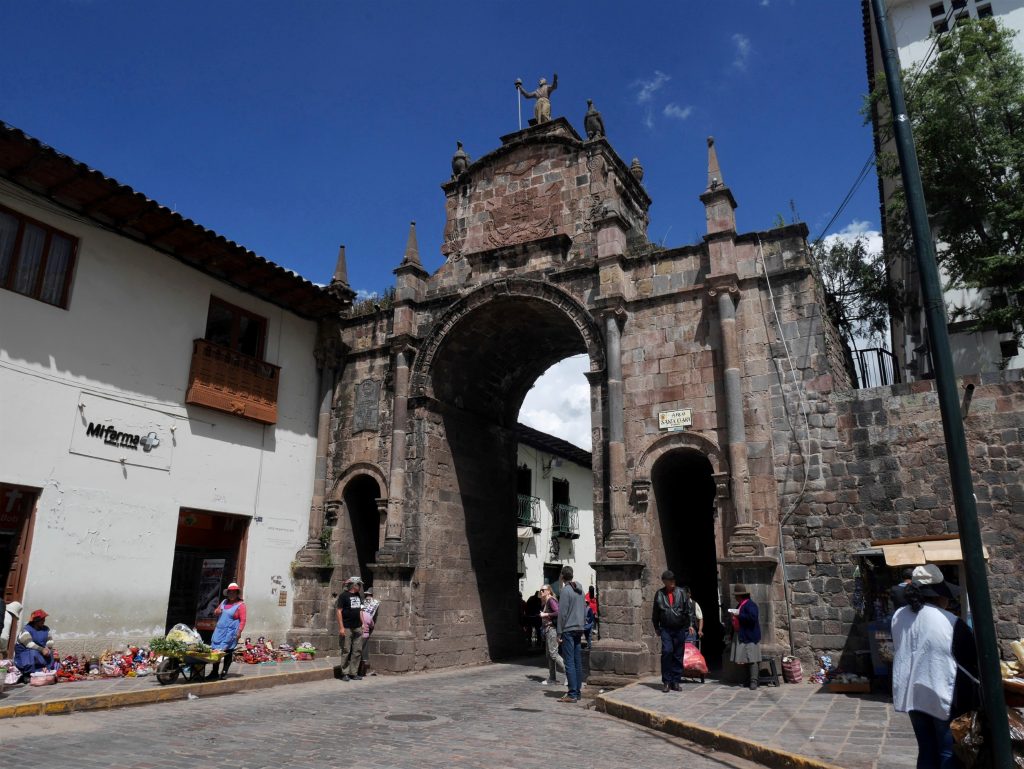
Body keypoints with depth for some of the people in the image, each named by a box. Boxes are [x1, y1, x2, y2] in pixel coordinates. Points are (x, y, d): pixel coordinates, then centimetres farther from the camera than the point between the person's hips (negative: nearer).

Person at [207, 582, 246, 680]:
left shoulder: (240, 605, -5)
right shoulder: (224, 602, 15)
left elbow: (243, 620, -9)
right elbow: (216, 613, 27)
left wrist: (239, 631, -19)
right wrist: (216, 612, 3)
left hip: (231, 632, -6)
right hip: (219, 630, 6)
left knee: (227, 652, -1)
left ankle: (224, 672, 9)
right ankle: (215, 672, 16)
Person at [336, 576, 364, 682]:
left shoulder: (358, 596, 14)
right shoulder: (343, 595, -7)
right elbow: (339, 611, -10)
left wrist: (363, 623, 13)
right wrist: (341, 627, -15)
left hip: (357, 628, 7)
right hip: (347, 628, -7)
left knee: (357, 651, 6)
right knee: (346, 651, -1)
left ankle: (354, 673, 13)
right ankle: (345, 673, 8)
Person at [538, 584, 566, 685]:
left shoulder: (551, 600, -10)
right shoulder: (545, 602, 18)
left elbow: (558, 612, -22)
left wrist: (546, 614, -17)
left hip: (552, 629, -10)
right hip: (547, 630, 10)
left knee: (553, 653, -12)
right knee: (549, 655, 10)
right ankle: (552, 678, 13)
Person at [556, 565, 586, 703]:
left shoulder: (565, 590, -12)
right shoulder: (580, 589, 10)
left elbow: (562, 613, -14)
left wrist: (559, 633, -10)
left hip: (568, 630, -7)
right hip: (579, 629, 8)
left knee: (569, 662, -6)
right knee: (578, 662, 11)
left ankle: (572, 694, -7)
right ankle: (577, 691, 15)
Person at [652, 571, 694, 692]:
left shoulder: (681, 592, 5)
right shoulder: (659, 594, 5)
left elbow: (688, 610, 9)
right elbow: (655, 613, 12)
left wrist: (690, 624, 5)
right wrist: (656, 627, 12)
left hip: (680, 629, 1)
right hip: (665, 629, -1)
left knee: (678, 656, 5)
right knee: (667, 652, -14)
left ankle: (676, 681, 15)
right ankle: (666, 682, -4)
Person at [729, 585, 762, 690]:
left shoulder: (750, 604, -13)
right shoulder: (740, 605, 17)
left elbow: (753, 618, -25)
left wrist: (739, 615, -19)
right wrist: (734, 615, 8)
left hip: (749, 636, -10)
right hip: (740, 637, 10)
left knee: (752, 658, -9)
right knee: (745, 658, 11)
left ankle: (754, 681, -8)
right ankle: (749, 678, 19)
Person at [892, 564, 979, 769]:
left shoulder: (898, 616, -2)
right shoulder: (951, 623, -20)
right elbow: (974, 659, -8)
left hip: (912, 696, 5)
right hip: (944, 698, -5)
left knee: (926, 752, 18)